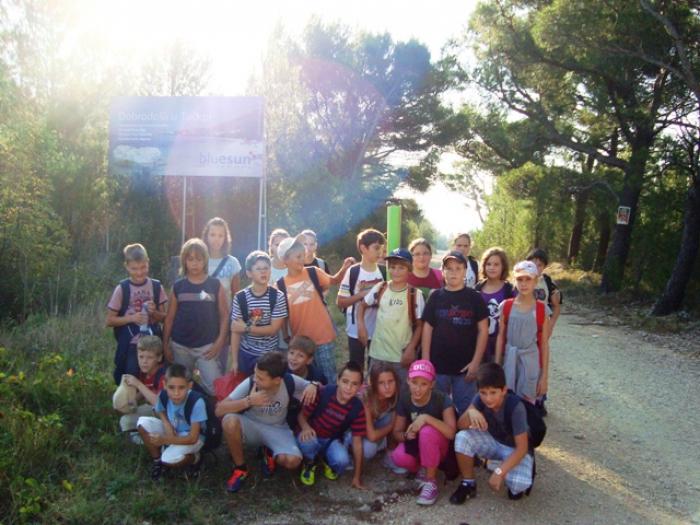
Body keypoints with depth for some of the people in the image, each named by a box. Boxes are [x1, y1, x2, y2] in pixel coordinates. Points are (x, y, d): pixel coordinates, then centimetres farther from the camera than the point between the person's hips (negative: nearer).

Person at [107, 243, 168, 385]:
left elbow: (164, 318, 6)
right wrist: (131, 318, -18)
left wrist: (154, 312, -15)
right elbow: (109, 321, -3)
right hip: (130, 346, -2)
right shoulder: (122, 289, -6)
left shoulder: (156, 287, 0)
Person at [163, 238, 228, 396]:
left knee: (215, 387, -9)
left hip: (207, 345, -2)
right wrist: (165, 344, 5)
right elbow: (170, 318, 7)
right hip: (180, 346, 2)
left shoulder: (215, 285, -2)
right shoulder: (178, 286, 3)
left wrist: (220, 342, -7)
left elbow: (224, 315, 0)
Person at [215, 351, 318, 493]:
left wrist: (313, 386, -29)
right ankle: (240, 468, -9)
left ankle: (270, 454, 10)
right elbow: (219, 410, -26)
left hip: (277, 430, 0)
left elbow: (318, 387, -4)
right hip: (251, 427, 0)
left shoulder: (290, 382, -21)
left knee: (292, 461, -29)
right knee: (229, 421, -34)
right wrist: (248, 401, -38)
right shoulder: (250, 383, -23)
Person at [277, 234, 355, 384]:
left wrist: (344, 268, -8)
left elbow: (333, 280, 9)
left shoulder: (313, 273, -3)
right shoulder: (281, 284, -1)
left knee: (329, 377, 7)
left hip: (323, 336, -1)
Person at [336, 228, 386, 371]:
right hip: (356, 330, -3)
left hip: (378, 329, 3)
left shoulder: (383, 272, 1)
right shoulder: (353, 272, -11)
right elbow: (340, 302, -9)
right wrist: (362, 294, -19)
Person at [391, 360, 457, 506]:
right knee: (398, 458, -31)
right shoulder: (404, 399, -11)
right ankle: (423, 469, 3)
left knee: (427, 431, -36)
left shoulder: (442, 400, -22)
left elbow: (451, 433, -31)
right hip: (416, 446, 3)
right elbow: (396, 432, -3)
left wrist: (427, 418, -39)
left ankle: (431, 481, -18)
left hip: (438, 447, -3)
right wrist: (406, 435, -26)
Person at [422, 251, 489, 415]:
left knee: (465, 410, 7)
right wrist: (425, 361, -1)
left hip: (465, 366, -1)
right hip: (438, 365, 1)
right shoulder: (436, 297, 3)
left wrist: (476, 362, -7)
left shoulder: (474, 298, -1)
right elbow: (427, 329, 4)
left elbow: (482, 330, -1)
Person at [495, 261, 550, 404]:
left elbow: (544, 343, -3)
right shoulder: (506, 306, -2)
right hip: (509, 361, 1)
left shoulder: (542, 309, -6)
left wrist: (544, 375, -3)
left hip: (530, 362, -1)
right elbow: (500, 338, 3)